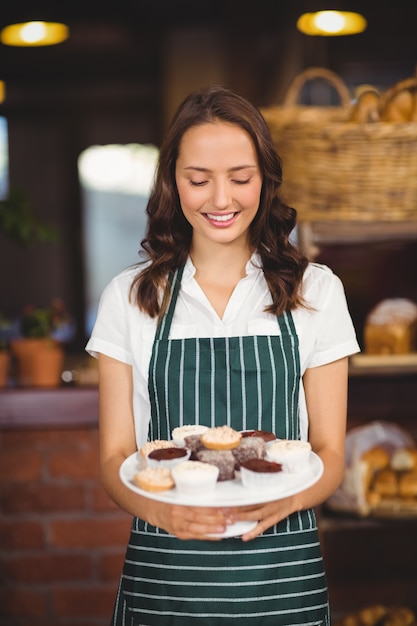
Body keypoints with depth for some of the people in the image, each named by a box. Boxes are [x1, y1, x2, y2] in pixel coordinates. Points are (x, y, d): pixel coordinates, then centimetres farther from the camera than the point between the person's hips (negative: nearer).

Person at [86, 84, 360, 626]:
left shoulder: (315, 291, 0)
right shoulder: (129, 297, 0)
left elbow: (330, 452, 1)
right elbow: (116, 457, 0)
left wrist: (284, 500, -19)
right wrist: (160, 510, -20)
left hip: (281, 575, 0)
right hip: (162, 575, 0)